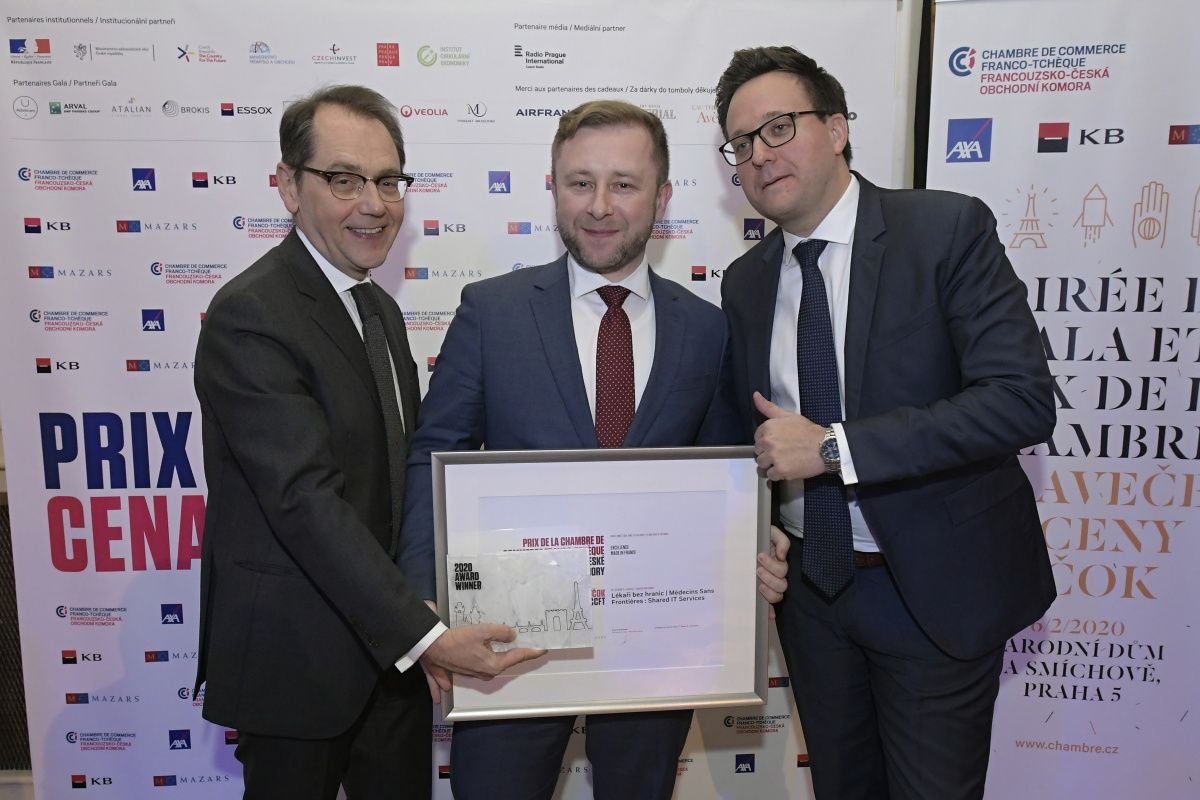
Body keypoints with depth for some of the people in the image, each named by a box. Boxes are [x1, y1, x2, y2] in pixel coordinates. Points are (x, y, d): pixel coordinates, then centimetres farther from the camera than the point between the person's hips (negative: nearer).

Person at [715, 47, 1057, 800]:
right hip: (810, 583, 5)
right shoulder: (745, 282, 3)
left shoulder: (948, 228, -13)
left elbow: (1022, 398, -22)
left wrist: (833, 447, -25)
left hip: (938, 586, -4)